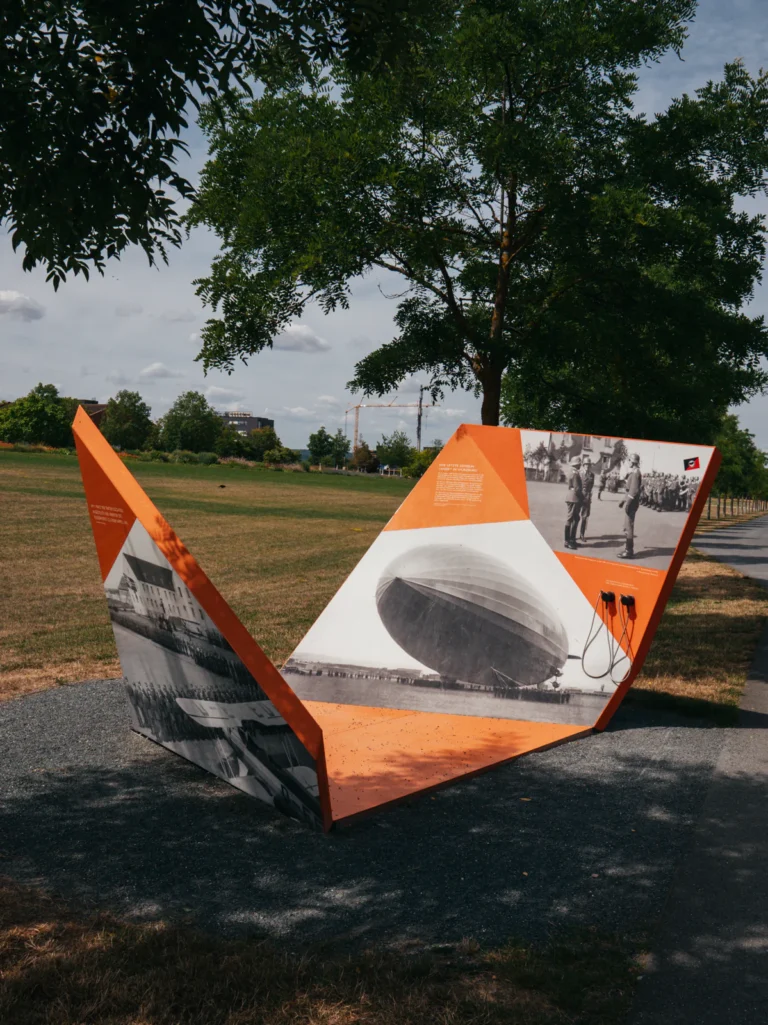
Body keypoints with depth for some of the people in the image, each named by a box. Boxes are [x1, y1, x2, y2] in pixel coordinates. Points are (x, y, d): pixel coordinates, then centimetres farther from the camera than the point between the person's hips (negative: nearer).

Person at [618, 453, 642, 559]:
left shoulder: (636, 473, -16)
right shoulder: (633, 472, 15)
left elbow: (634, 490, -23)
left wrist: (627, 503, -23)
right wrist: (624, 500, 22)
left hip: (631, 504, -10)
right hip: (630, 502, 10)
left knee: (629, 527, -8)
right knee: (627, 527, 14)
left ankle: (629, 551, -5)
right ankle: (628, 549, 20)